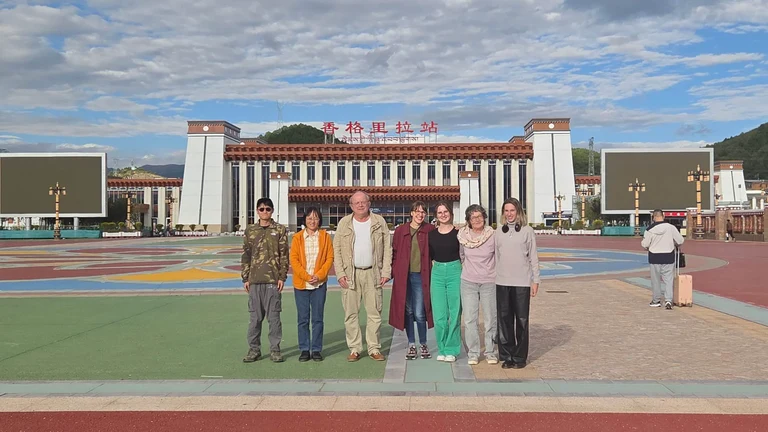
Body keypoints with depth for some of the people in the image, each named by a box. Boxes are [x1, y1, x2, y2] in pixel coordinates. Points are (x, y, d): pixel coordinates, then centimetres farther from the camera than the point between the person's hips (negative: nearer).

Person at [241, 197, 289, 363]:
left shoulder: (280, 230, 4)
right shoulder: (250, 230, 10)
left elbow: (284, 255, 2)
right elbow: (246, 255, 11)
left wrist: (282, 277, -5)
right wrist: (245, 278, 5)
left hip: (273, 279, -2)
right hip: (254, 280, 2)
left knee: (274, 316, 2)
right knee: (255, 316, 6)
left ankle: (275, 349, 11)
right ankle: (254, 349, 15)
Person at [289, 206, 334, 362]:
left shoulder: (325, 236, 3)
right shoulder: (298, 237, 2)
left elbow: (330, 258, 1)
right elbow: (294, 259, -2)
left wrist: (319, 275, -11)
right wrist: (306, 276, -11)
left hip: (319, 284, 0)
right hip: (301, 284, 0)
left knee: (317, 318, 4)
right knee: (303, 319, 5)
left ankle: (316, 350, 13)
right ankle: (304, 350, 15)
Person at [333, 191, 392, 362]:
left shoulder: (379, 222, 6)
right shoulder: (344, 223, 6)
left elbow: (387, 248, 5)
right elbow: (336, 249, 4)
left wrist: (386, 272, -3)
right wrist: (340, 274, -5)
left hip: (373, 273, 0)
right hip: (350, 274, 0)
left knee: (374, 312, 2)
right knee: (350, 313, 2)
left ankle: (374, 348, 11)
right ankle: (354, 349, 11)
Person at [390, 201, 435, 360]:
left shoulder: (430, 230, 3)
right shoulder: (401, 230, 5)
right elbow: (394, 253, 7)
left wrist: (432, 272, -1)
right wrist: (393, 272, 0)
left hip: (420, 276, -2)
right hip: (403, 276, 2)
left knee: (419, 313, -4)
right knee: (408, 311, 8)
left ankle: (423, 345, 14)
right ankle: (411, 345, 20)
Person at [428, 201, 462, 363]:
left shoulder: (458, 233, 0)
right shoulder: (432, 234, 7)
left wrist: (464, 275, -3)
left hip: (455, 272, -2)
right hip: (437, 272, 2)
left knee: (454, 313, 1)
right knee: (439, 315, 1)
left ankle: (451, 350, 11)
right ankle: (442, 349, 14)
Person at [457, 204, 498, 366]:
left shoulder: (493, 235, -7)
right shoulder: (462, 235, -2)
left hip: (489, 282, -1)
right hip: (468, 282, 1)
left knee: (491, 319, 5)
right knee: (469, 319, 2)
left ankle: (491, 352, 18)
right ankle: (473, 353, 13)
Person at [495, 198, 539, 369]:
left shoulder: (527, 231, 1)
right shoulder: (499, 231, 9)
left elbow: (533, 257, 1)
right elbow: (496, 256, 11)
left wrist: (535, 280, -2)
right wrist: (494, 277, 8)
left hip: (522, 282, -3)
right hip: (502, 282, 3)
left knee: (521, 320, 2)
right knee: (504, 320, 5)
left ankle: (520, 357, 11)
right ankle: (506, 356, 14)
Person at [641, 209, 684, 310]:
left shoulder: (650, 229, -10)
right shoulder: (670, 227, -8)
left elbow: (644, 244, -6)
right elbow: (680, 240, -2)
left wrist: (648, 248, 17)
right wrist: (676, 246, 20)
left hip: (654, 258, 0)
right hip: (668, 257, 0)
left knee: (656, 279, 12)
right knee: (668, 279, 5)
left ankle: (656, 300, 21)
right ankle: (668, 300, -6)